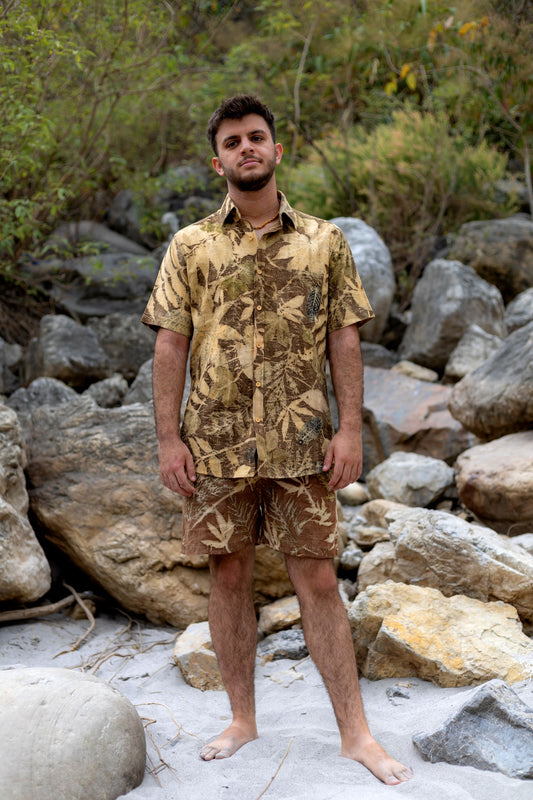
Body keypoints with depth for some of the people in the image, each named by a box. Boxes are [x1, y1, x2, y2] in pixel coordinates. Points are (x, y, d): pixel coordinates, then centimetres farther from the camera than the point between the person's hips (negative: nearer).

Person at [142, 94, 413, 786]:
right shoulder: (191, 247, 5)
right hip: (216, 442, 1)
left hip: (302, 442, -1)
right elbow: (171, 345, 3)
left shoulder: (324, 241, 6)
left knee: (318, 581, 2)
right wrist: (169, 438, -4)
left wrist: (350, 428, -5)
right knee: (230, 576, 8)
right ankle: (242, 721, 22)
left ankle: (356, 733, 9)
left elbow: (344, 339, 3)